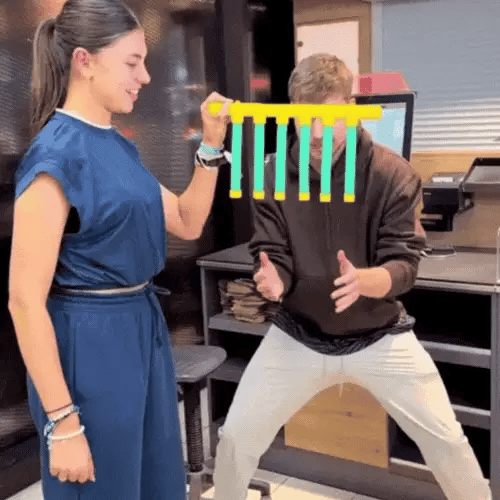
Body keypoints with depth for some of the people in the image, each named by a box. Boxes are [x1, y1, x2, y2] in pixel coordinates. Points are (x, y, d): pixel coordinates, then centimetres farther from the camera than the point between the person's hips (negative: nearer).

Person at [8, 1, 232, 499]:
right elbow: (25, 299, -20)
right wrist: (63, 423, -21)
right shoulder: (56, 155, -18)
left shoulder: (119, 146, 7)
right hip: (90, 343, -8)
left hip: (144, 330, 9)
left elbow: (187, 224, 16)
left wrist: (211, 143, 3)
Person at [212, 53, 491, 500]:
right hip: (298, 336, 2)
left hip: (379, 337, -1)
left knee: (447, 441, 2)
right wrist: (271, 279, -34)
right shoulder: (274, 176, -11)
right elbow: (273, 259, -8)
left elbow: (404, 267, -17)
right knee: (235, 437, 2)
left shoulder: (393, 174, -16)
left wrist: (362, 281, -40)